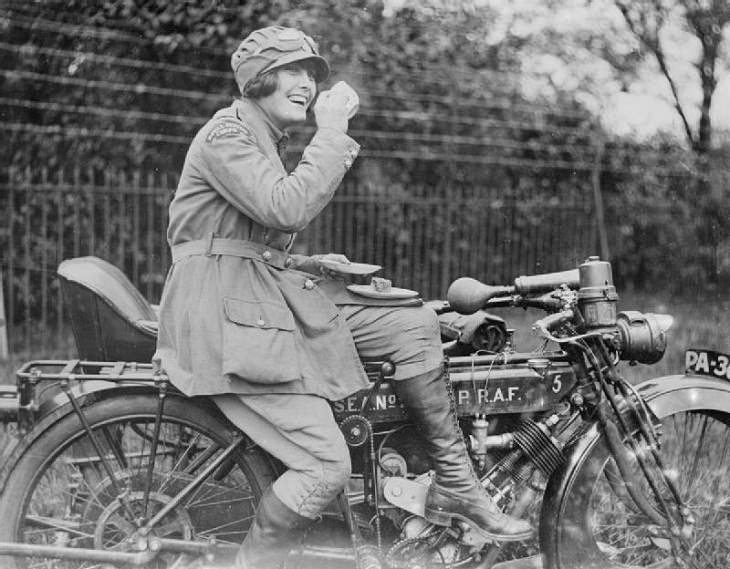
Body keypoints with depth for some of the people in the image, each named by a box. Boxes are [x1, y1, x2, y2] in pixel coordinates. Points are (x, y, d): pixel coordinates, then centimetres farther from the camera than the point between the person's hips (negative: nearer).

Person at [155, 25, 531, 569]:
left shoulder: (266, 141, 23)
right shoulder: (227, 132, -9)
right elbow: (288, 209, -24)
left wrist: (313, 265, 9)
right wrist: (332, 133, -16)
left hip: (273, 292, 10)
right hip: (223, 306, -10)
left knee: (415, 324, -2)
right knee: (326, 464, -19)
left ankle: (454, 484, 4)